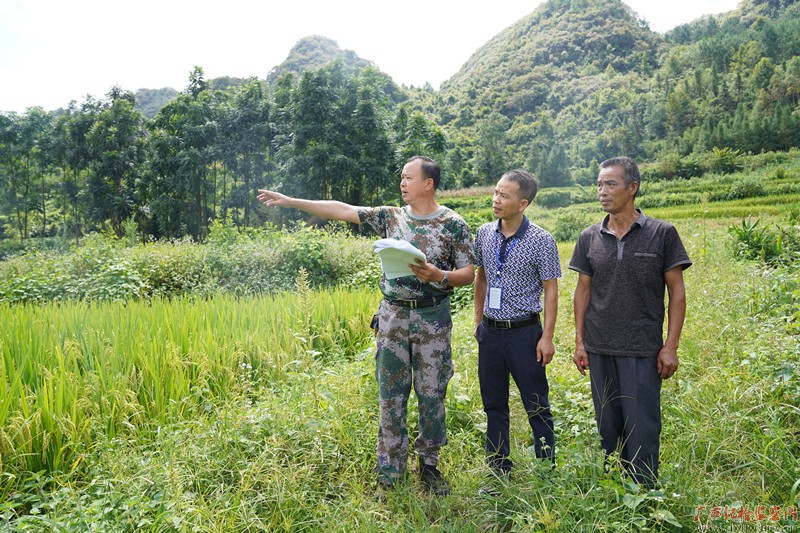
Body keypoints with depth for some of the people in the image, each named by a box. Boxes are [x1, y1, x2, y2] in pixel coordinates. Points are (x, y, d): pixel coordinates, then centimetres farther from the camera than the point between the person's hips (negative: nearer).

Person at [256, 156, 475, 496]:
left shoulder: (453, 224, -3)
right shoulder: (390, 217, 4)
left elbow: (468, 274, -3)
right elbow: (341, 210, 3)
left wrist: (438, 275, -22)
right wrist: (288, 201, 0)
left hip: (433, 319, -2)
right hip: (392, 316, 2)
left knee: (432, 396, 8)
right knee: (391, 397, 7)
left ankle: (429, 464, 28)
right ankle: (389, 473, 21)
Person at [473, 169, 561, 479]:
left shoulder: (541, 241, -10)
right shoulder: (484, 233, 3)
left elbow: (551, 290, -7)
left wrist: (547, 336, -11)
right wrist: (478, 320, 14)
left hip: (524, 332, -5)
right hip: (490, 331, 5)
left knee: (536, 406, 6)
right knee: (493, 404, 13)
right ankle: (499, 470, 28)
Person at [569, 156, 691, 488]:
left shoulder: (662, 234, -3)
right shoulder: (589, 238, 5)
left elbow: (677, 292, -2)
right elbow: (583, 291, 9)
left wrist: (671, 346, -7)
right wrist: (579, 342, 6)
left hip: (643, 350, -3)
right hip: (599, 349, 3)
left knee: (642, 429, 1)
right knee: (608, 427, 14)